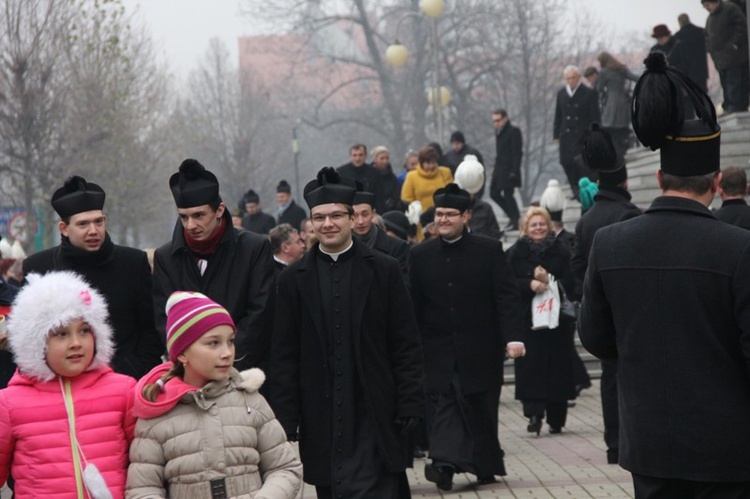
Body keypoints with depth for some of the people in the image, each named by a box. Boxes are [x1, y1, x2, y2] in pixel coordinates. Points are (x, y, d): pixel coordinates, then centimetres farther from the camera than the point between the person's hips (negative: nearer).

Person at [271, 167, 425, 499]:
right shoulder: (294, 280, 7)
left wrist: (410, 406, -4)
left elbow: (406, 347, 3)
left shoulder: (384, 271, 4)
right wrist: (285, 418, -1)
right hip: (320, 419, 2)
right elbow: (284, 356, 6)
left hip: (374, 418, -2)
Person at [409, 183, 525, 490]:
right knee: (441, 404, -10)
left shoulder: (489, 250, -1)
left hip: (481, 349, -1)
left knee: (481, 407, 7)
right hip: (438, 350, 1)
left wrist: (513, 336, -16)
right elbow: (413, 304, 4)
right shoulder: (420, 255, 4)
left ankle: (485, 464, 20)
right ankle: (445, 462, -18)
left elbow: (506, 297, -5)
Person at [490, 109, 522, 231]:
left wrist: (514, 171, -19)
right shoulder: (498, 132, 12)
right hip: (499, 169, 9)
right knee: (494, 193, 9)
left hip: (509, 170, -9)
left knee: (508, 194, -5)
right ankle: (513, 215, 21)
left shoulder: (513, 132, -12)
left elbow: (517, 153, -15)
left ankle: (514, 221, 7)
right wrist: (496, 169, 13)